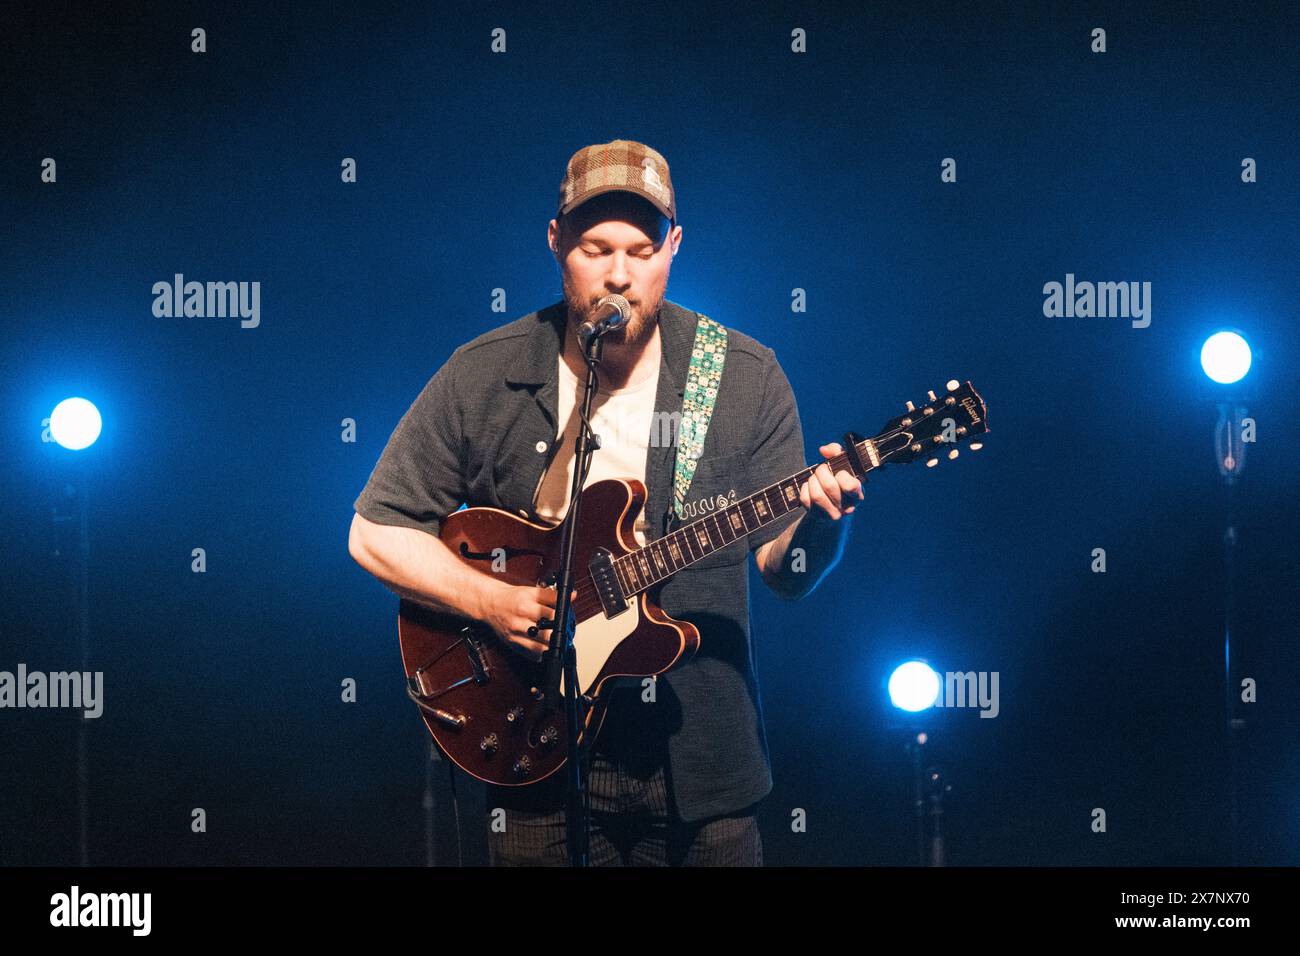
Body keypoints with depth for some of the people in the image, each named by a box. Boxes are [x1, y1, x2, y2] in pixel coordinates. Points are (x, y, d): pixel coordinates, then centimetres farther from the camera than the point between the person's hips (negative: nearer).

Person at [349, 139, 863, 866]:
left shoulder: (745, 377, -1)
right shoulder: (483, 378, -3)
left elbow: (784, 569, -1)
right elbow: (377, 532, 1)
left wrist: (821, 521, -23)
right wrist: (490, 599, -13)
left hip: (699, 758, 1)